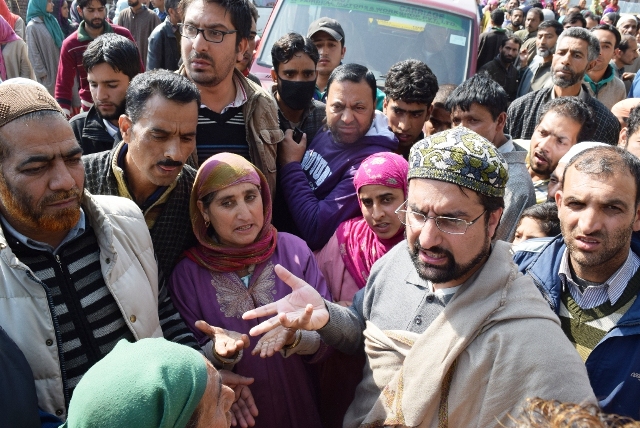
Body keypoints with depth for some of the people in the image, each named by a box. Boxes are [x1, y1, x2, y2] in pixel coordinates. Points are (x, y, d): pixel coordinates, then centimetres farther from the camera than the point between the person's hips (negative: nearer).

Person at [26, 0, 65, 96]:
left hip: (59, 67, 6)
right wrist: (42, 73, -13)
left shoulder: (51, 20, 7)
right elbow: (33, 53, -13)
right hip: (48, 71, -6)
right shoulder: (32, 26, -13)